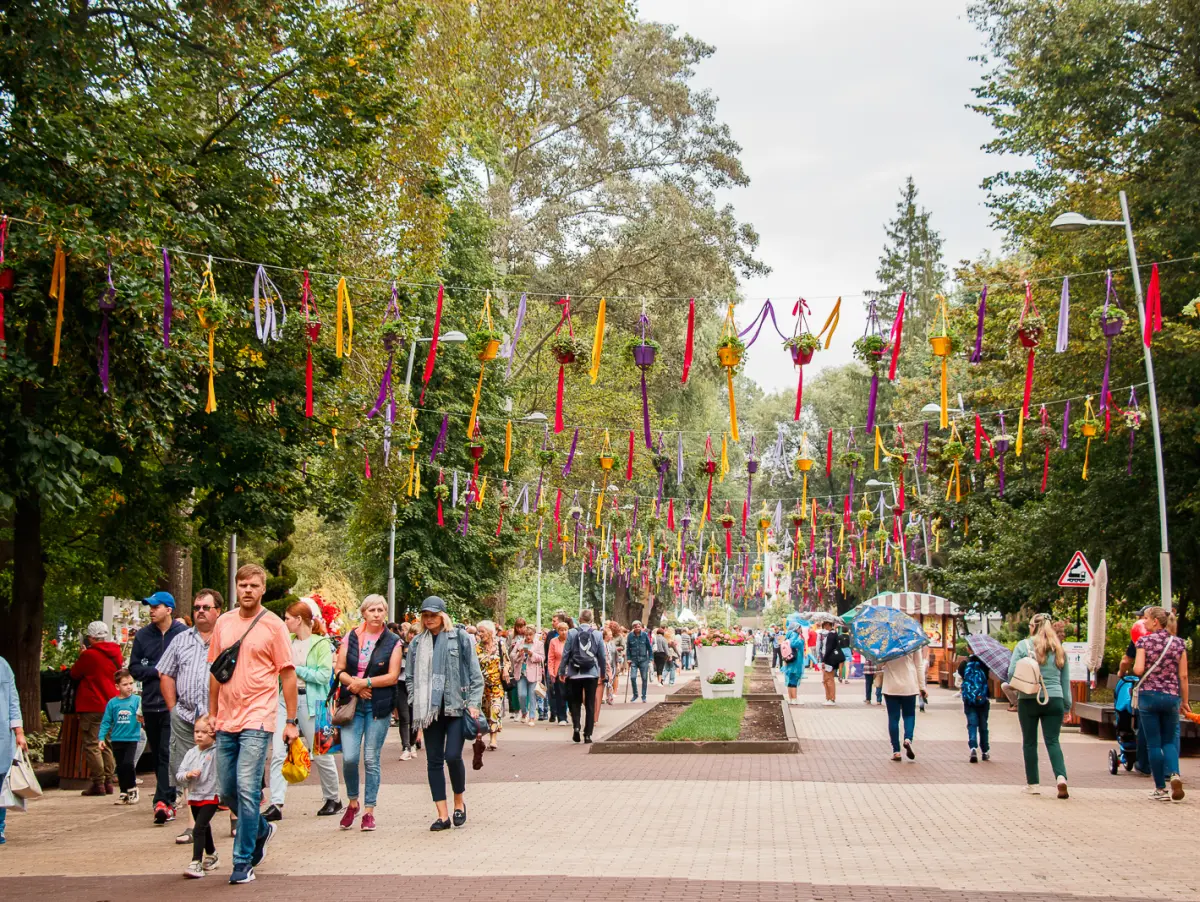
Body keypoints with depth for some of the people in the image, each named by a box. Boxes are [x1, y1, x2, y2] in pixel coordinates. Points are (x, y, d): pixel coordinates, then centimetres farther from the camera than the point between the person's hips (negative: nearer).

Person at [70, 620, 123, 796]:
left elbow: (74, 674, -2)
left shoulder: (89, 655, -14)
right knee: (107, 745, 13)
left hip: (92, 707, -6)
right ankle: (109, 782, 12)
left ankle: (98, 783, -6)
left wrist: (82, 655, 12)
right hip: (112, 705, 7)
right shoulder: (116, 653, 5)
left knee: (91, 745, -2)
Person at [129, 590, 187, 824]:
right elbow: (134, 668, 8)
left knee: (167, 754, -13)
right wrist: (157, 671, -6)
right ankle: (169, 800, 23)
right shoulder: (142, 636, 9)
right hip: (150, 703, 5)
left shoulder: (184, 634, -3)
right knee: (158, 755, 11)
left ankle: (162, 801, -15)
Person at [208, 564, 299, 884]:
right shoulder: (223, 622, 9)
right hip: (226, 720, 5)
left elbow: (288, 674, -2)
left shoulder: (273, 625, -4)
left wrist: (291, 720, -4)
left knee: (247, 789, -11)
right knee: (226, 791, 10)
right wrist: (212, 713, 14)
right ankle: (261, 829, 37)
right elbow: (215, 669, 16)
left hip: (257, 719, -5)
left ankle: (243, 862, -3)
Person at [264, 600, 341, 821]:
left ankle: (332, 799, 24)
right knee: (278, 752, -7)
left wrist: (297, 669, -12)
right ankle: (276, 804, -9)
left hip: (310, 701, -5)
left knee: (320, 753, 6)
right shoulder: (288, 641, 12)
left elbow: (325, 675, -14)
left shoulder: (321, 643, -5)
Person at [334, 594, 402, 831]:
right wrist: (354, 684, -11)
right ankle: (353, 802, 16)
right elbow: (339, 670, 6)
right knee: (349, 758, -7)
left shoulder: (392, 642, 2)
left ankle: (369, 811, 10)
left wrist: (365, 682, -12)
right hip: (352, 704, 1)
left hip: (379, 705, -1)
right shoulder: (351, 637, 7)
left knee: (371, 760, 1)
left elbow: (393, 676, -4)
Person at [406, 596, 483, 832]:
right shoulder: (417, 643, 10)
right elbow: (410, 676, 14)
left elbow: (475, 672, 0)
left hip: (456, 706, -4)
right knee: (434, 761, 3)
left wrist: (473, 702, -7)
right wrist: (417, 703, 4)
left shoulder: (460, 638, 0)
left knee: (453, 756, -13)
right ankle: (442, 815, 8)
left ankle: (459, 799, 14)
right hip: (430, 709, 4)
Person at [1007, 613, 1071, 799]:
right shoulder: (1058, 649, 9)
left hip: (1029, 700, -2)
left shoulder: (1023, 645, -2)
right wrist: (1067, 705, 18)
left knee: (1029, 743, 9)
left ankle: (1032, 784, 13)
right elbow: (1066, 680, 13)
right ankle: (1061, 777, -19)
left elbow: (1011, 673, -7)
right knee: (1052, 741, 2)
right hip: (1054, 700, 2)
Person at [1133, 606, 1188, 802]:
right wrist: (1185, 701, 10)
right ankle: (1174, 774, -14)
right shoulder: (1178, 643, 4)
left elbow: (1138, 669, -14)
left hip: (1148, 695, -2)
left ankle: (1160, 789, 6)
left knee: (1154, 743, 5)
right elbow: (1183, 676, 3)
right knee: (1170, 740, 14)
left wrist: (1135, 667, 9)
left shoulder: (1144, 641, -5)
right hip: (1171, 696, 2)